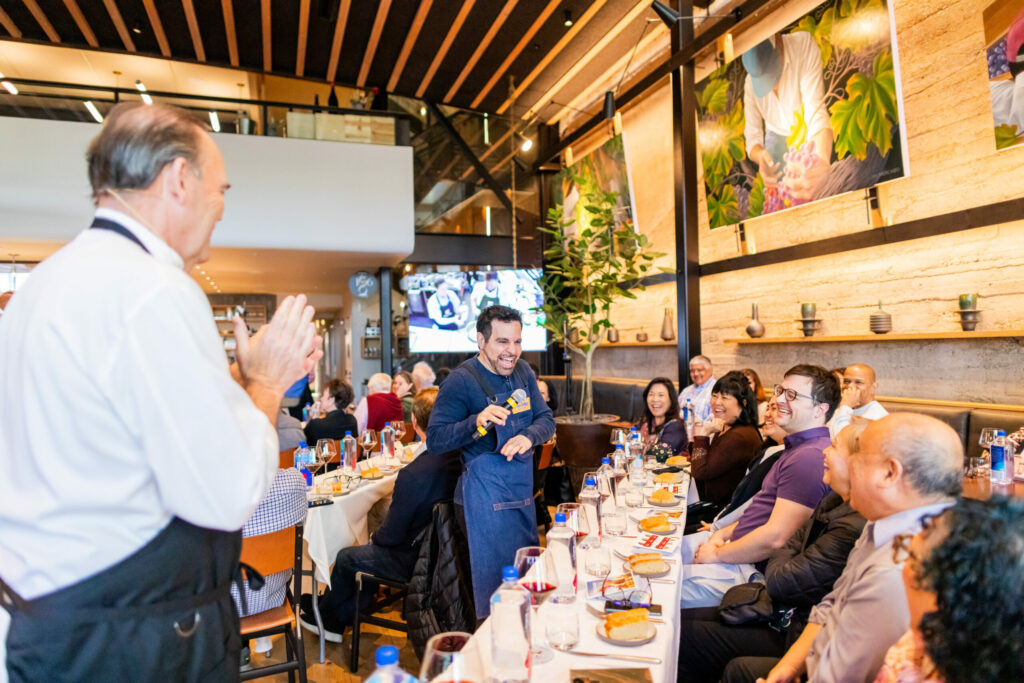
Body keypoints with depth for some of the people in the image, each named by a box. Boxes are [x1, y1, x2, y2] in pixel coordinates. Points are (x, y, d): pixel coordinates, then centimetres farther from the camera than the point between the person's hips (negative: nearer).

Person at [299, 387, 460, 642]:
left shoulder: (412, 474, -30)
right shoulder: (460, 459, -9)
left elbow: (392, 535, -17)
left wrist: (375, 536, 7)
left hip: (417, 560, -6)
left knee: (346, 558, 16)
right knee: (369, 552, 26)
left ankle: (326, 616, 43)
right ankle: (340, 617, 38)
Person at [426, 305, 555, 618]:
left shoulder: (522, 372, 6)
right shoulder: (461, 380, -15)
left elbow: (546, 419, 8)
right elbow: (434, 440, -17)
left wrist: (528, 437, -14)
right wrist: (476, 423, -33)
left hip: (523, 486, 8)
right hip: (484, 489, -7)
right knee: (495, 576, 2)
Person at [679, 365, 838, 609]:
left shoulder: (810, 458, -23)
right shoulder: (797, 448, 13)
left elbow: (775, 537, -27)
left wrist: (716, 554, -14)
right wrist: (723, 534, 6)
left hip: (752, 571, -11)